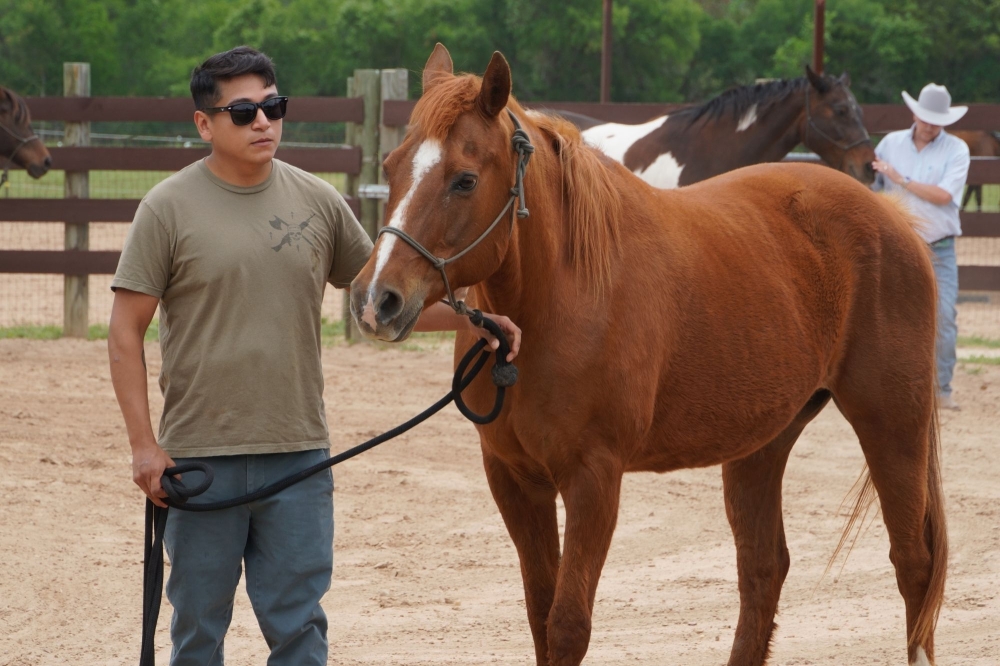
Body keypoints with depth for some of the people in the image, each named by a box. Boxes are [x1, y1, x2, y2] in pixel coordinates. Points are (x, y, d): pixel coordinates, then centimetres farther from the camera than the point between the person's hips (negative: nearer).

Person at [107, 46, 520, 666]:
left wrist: (471, 319, 1)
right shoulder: (170, 208, -4)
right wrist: (144, 445, -10)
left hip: (299, 453, 2)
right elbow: (126, 331, -4)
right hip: (201, 456, -2)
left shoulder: (317, 201, 5)